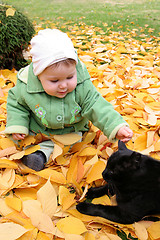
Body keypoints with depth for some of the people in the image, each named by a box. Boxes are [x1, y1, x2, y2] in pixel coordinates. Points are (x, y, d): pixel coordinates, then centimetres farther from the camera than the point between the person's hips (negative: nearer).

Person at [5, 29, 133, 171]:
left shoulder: (82, 87, -29)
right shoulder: (26, 87, -26)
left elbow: (96, 107, -27)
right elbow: (16, 104, -6)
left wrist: (116, 127, -38)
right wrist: (16, 126, -16)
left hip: (70, 132, 1)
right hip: (36, 129, 0)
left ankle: (44, 151, -13)